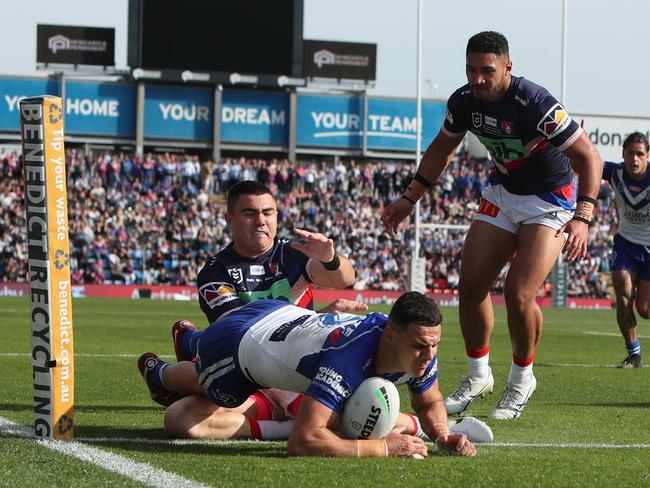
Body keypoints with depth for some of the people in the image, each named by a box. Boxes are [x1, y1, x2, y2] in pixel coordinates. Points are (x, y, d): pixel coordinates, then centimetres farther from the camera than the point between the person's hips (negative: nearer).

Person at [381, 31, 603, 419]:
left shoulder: (535, 104, -31)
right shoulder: (463, 101, -11)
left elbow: (589, 157, -29)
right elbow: (442, 151, 11)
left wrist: (582, 218, -40)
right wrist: (409, 199, 12)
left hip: (551, 201, -6)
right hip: (503, 192, 6)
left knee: (519, 295, -17)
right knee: (471, 287, 1)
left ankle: (522, 378, 8)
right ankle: (478, 375, 22)